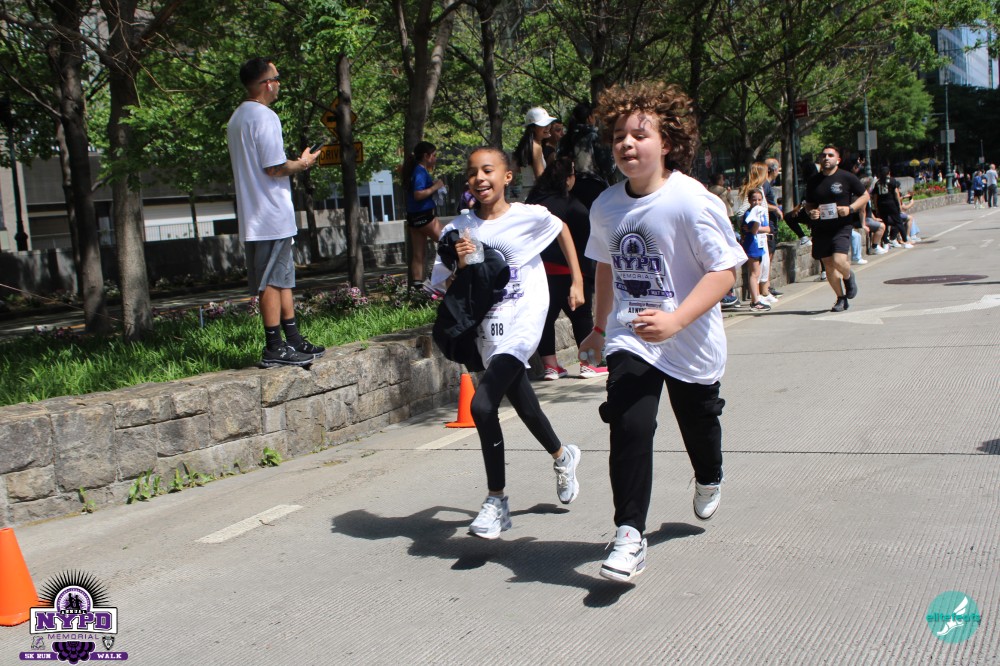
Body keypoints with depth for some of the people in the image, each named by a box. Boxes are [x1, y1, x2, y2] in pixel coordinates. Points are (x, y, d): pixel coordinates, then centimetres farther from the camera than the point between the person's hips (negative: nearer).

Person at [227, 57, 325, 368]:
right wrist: (302, 163, -2)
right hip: (272, 216, -10)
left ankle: (294, 341, 19)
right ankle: (274, 348, -2)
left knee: (283, 279, 14)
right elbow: (275, 168, -19)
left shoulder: (237, 118, 17)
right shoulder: (264, 117, -14)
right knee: (272, 282, -6)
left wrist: (296, 163, 20)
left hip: (254, 218, 10)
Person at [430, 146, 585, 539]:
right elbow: (445, 292, 0)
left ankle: (497, 500, -7)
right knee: (524, 406, 20)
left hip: (523, 326, -5)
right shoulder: (458, 231, -2)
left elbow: (561, 230, 16)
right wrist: (461, 268, -19)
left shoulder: (530, 216, -7)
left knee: (482, 405, -21)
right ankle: (562, 456, 51)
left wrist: (577, 282, 17)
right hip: (488, 333, 5)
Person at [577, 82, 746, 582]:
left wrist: (675, 320, -34)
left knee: (698, 422, 20)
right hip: (630, 340, 2)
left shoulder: (692, 202, -20)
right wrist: (599, 328, 22)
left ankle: (709, 481, 55)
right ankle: (629, 536, -8)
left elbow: (724, 271, -22)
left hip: (691, 343, -2)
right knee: (629, 427, -17)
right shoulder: (606, 207, -3)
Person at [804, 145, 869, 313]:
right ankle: (841, 299, 23)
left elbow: (865, 196, 5)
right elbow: (809, 204, 20)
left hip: (842, 227, -4)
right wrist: (811, 212, -4)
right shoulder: (813, 181, 9)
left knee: (839, 260, -22)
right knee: (828, 266, 6)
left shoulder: (847, 177, -2)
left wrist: (850, 208, -12)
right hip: (820, 228, 4)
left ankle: (849, 277, 14)